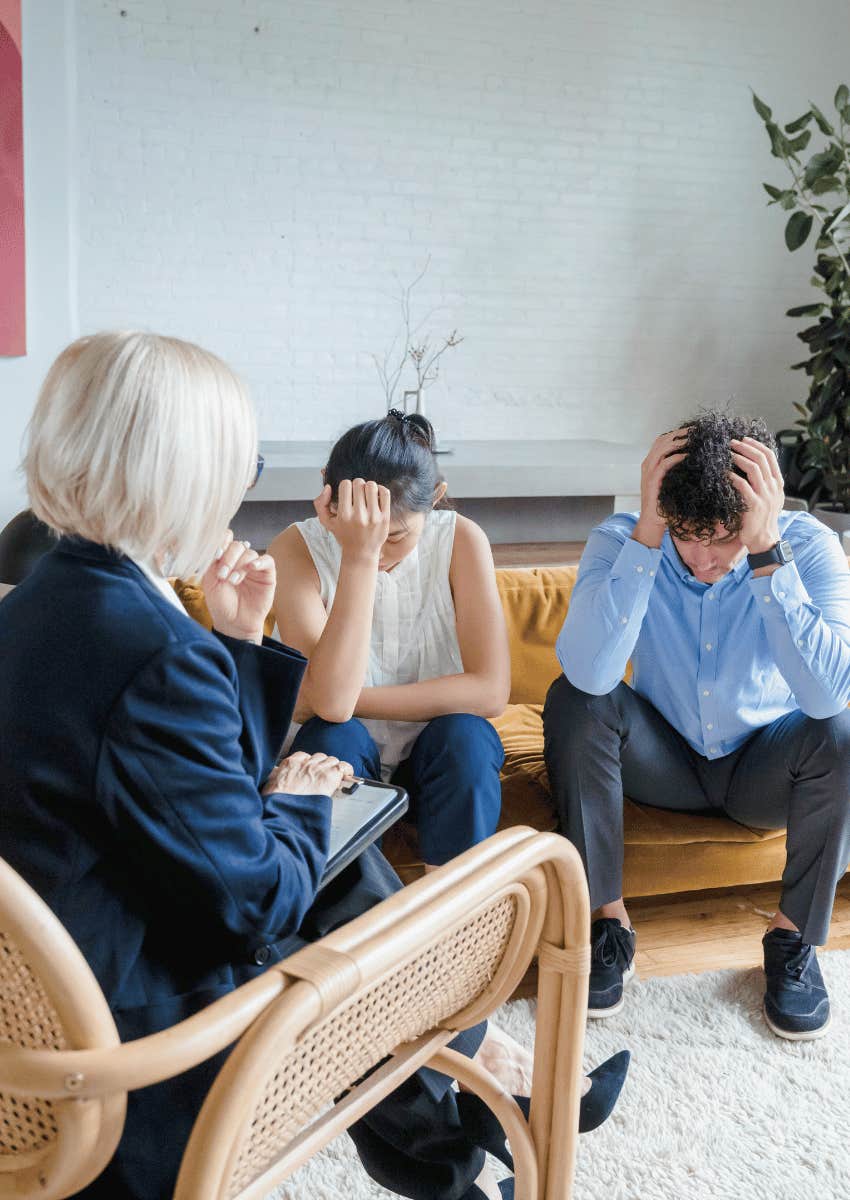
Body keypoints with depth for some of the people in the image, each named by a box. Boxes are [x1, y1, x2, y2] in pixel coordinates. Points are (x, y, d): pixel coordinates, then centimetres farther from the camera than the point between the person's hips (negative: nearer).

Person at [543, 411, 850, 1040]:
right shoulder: (621, 540, -21)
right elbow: (589, 674, -39)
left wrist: (766, 553, -42)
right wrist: (648, 533, -42)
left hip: (763, 768, 0)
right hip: (664, 759, 1)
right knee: (571, 701, -27)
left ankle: (795, 935, -8)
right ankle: (609, 920, -13)